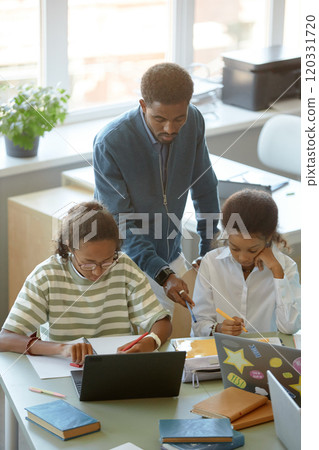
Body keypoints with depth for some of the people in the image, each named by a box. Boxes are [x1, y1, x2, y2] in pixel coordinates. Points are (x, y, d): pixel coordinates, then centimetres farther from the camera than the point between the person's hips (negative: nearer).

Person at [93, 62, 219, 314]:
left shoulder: (193, 121, -11)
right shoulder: (110, 143, -26)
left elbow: (204, 188, 4)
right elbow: (119, 222, -23)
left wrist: (209, 251, 8)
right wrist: (162, 274, -30)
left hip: (170, 256, 4)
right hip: (125, 259, -4)